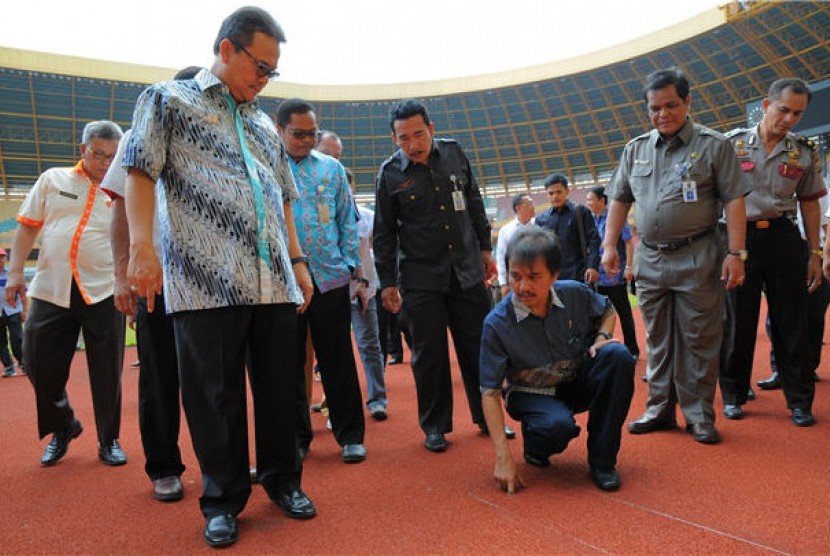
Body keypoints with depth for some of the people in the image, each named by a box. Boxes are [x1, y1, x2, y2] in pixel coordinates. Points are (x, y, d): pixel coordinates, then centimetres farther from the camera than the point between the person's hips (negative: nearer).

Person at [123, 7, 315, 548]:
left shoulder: (265, 125, 24)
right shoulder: (169, 100, 10)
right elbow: (141, 173, -1)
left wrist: (298, 261, 17)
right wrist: (142, 247, -13)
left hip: (275, 282, 5)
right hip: (205, 280, -4)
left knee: (279, 387, 8)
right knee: (215, 394, 1)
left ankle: (283, 479, 26)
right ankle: (223, 498, 17)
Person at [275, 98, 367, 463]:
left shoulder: (332, 168, 10)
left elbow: (347, 219, 12)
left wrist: (351, 264, 4)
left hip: (330, 276, 1)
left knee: (338, 359, 5)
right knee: (289, 362, 8)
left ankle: (351, 435, 16)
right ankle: (296, 437, 22)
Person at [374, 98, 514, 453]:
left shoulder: (453, 153, 3)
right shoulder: (390, 173, -5)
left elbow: (474, 203, 14)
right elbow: (384, 234, 1)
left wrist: (485, 247, 13)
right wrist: (387, 282, 0)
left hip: (467, 269, 3)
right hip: (420, 277, -2)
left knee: (479, 346, 8)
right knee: (429, 353, 3)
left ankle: (487, 417, 24)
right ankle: (435, 426, 19)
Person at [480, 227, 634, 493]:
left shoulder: (575, 294, -14)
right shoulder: (497, 323, -23)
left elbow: (607, 311, 11)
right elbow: (489, 391, -19)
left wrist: (603, 337, -13)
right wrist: (503, 456, -25)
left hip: (579, 383, 4)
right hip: (533, 394, -3)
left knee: (618, 355, -25)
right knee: (558, 424, -36)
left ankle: (602, 460, -12)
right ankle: (534, 444, 6)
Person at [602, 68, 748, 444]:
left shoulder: (713, 145, -1)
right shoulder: (635, 149, 11)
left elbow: (734, 201, -4)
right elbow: (619, 200, 14)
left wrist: (736, 253, -10)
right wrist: (609, 245, 5)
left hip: (697, 258, -4)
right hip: (649, 258, 4)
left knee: (699, 340, 2)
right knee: (657, 340, 11)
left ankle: (699, 415, 14)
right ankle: (660, 409, 22)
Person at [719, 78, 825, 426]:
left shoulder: (804, 152, 8)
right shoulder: (733, 143, 2)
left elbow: (809, 204, 11)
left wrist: (815, 253, 7)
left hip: (783, 237, 2)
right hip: (740, 237, -2)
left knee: (791, 322, 4)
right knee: (738, 320, 4)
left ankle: (800, 401, 16)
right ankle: (733, 395, 17)